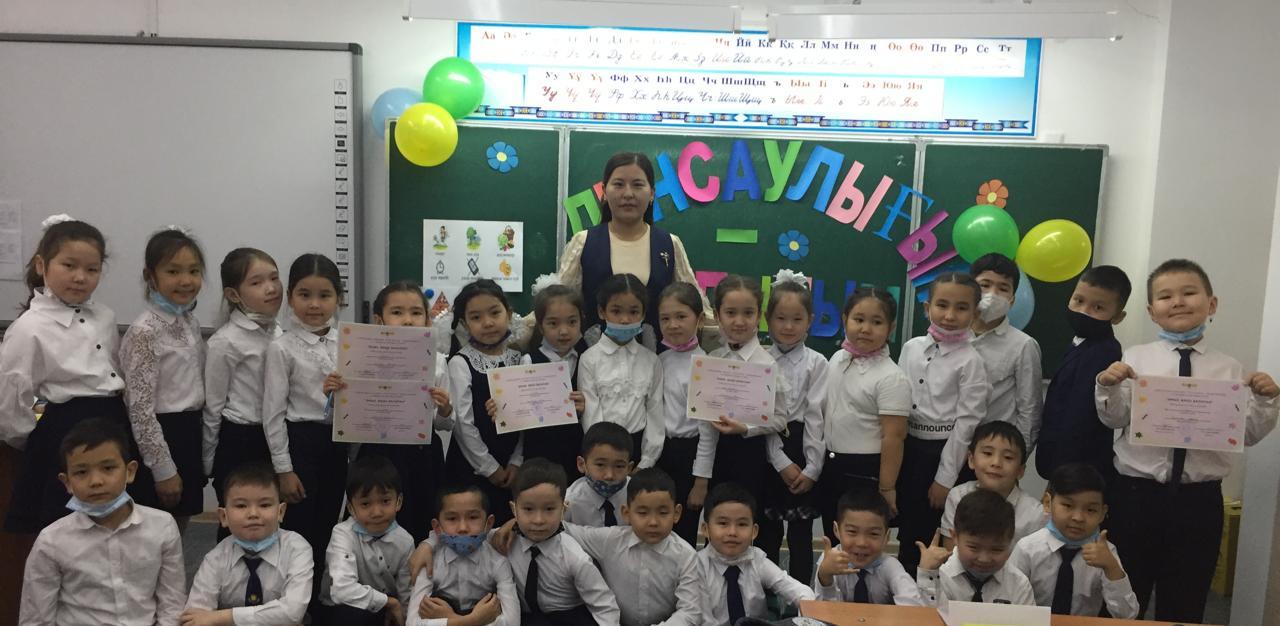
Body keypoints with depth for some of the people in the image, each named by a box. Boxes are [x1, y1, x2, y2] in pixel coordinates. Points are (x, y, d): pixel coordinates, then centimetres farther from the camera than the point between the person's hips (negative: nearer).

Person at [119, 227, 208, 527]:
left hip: (189, 436, 8)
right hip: (159, 440, -8)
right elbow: (140, 409, -20)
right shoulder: (144, 331, -18)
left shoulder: (191, 322, 7)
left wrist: (203, 447, 16)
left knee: (178, 530, 18)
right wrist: (163, 469, -18)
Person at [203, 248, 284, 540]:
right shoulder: (225, 342, -13)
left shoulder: (279, 334, 4)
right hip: (239, 443, -6)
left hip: (275, 442, 6)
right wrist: (208, 463, -3)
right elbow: (212, 407, -8)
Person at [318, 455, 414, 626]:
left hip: (385, 611, 4)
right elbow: (342, 590, -32)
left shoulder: (405, 540, -6)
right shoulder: (343, 534, -19)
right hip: (340, 611, -3)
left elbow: (407, 593, 2)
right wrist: (389, 602, -24)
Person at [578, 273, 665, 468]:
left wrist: (646, 462, -4)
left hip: (638, 445, 2)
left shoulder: (651, 361, 3)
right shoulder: (590, 359, -4)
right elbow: (590, 415, -7)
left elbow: (655, 410, 2)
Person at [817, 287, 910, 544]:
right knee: (834, 542, 18)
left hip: (865, 472, -7)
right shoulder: (837, 359, 4)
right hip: (831, 466, 7)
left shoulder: (891, 378, -17)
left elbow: (893, 437, -17)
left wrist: (886, 488, -17)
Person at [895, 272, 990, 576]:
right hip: (908, 447, 5)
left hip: (943, 451, -4)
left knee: (925, 533, 4)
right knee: (906, 529, 14)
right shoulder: (911, 348, 2)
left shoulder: (970, 361, -11)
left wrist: (945, 479, -12)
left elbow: (967, 423, -12)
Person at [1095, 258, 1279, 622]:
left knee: (1185, 606, 14)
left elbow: (1249, 435, 1)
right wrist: (1108, 387, -23)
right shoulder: (1135, 358, -2)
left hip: (1199, 499, 1)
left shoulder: (1229, 369, 2)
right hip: (1136, 493, -1)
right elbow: (1114, 420, -5)